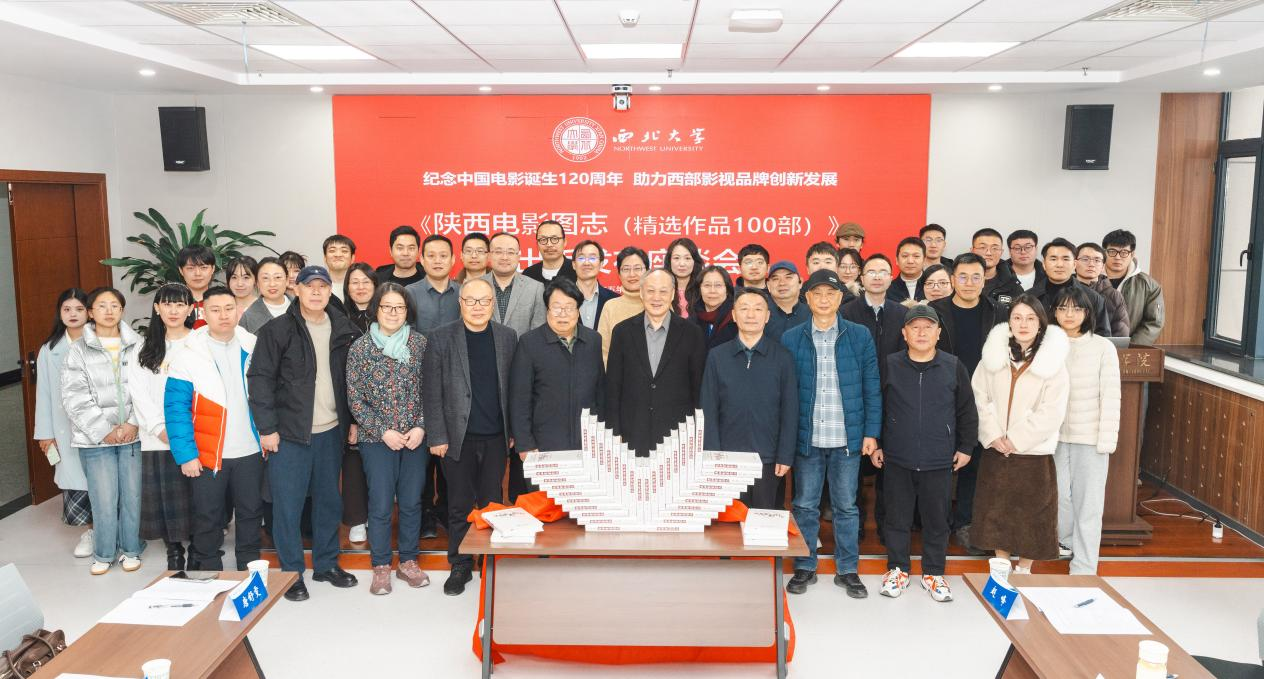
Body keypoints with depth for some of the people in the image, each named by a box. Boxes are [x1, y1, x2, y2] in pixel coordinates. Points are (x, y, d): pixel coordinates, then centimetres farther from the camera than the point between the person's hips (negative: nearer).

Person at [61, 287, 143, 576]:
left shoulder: (137, 345, 3)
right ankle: (103, 554, 19)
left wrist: (134, 423, -10)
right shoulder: (78, 350, 2)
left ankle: (131, 549, 23)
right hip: (95, 438, -1)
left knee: (132, 495, 5)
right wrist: (104, 430, -9)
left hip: (134, 434, 1)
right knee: (104, 499, 0)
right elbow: (74, 397, -3)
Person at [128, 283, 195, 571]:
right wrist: (161, 428, -6)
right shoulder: (146, 348, 12)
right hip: (157, 438, 3)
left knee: (196, 497, -3)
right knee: (164, 497, 5)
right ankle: (174, 554, 18)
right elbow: (139, 392, 5)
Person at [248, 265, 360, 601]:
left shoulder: (343, 330, 6)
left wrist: (352, 420, 8)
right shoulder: (277, 330, -7)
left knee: (329, 500, 13)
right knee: (288, 504, 2)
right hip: (289, 433, -4)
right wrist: (267, 428, -12)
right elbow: (260, 379, -9)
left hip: (331, 431, 4)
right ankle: (291, 571, 16)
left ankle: (326, 564, 28)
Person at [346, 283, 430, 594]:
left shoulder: (420, 343, 1)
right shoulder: (360, 347, -3)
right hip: (377, 439, -2)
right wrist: (383, 431, -9)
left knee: (412, 502, 10)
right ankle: (381, 566, 18)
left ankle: (408, 561, 25)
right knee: (381, 505, 2)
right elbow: (355, 399, -3)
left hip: (416, 437, 2)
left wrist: (421, 427, -8)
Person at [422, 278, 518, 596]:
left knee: (492, 503, 8)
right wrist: (437, 436, -6)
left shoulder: (507, 337, 4)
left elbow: (513, 388, 6)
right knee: (460, 506, 7)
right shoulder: (441, 338, -2)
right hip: (458, 437, -1)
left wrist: (514, 432, 4)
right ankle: (460, 566, 21)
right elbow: (431, 391, -3)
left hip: (495, 437, 1)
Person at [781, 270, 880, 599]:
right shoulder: (791, 338, 2)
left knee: (846, 506, 9)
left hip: (847, 437, 0)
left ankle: (848, 570, 21)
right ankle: (804, 567, 22)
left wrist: (871, 432, -3)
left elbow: (872, 388, 3)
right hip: (806, 436, 0)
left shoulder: (860, 336, 2)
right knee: (805, 505, 8)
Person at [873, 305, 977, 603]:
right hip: (897, 459, 0)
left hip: (940, 461, 0)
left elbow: (967, 412, 6)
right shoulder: (890, 365, -2)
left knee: (937, 519, 10)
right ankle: (897, 569, 26)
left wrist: (965, 447, 6)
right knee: (898, 517, 10)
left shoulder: (954, 367, -1)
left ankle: (933, 572, 26)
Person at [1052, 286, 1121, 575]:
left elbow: (1110, 396, -4)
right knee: (1060, 494, 11)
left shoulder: (1103, 347, -5)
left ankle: (1083, 570, 5)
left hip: (1090, 437, -2)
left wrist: (1107, 439, -8)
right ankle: (1066, 542, 37)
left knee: (1088, 502, -1)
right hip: (1055, 435, 2)